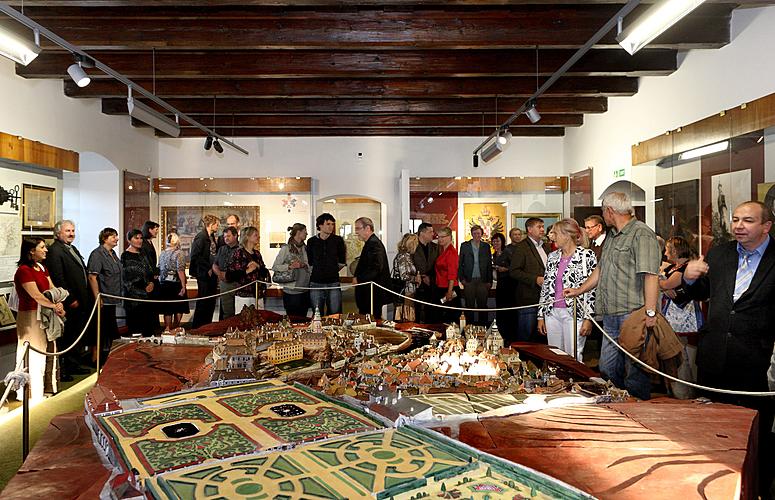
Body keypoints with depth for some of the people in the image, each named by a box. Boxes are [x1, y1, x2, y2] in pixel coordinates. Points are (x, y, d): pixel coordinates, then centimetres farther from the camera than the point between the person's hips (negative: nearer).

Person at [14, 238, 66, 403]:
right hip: (31, 318, -9)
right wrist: (56, 306, -11)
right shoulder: (23, 271, -16)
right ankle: (33, 394, 13)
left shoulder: (42, 268, 11)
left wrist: (58, 305, -13)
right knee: (34, 355, 1)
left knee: (49, 353, 15)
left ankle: (47, 388, 28)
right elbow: (37, 296, -21)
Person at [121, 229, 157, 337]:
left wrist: (152, 283, -3)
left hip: (148, 294, 6)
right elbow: (127, 279, -8)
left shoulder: (142, 254, 15)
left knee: (150, 324, 3)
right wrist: (144, 289, -8)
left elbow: (150, 272, 17)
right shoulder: (126, 256, -5)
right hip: (134, 295, -6)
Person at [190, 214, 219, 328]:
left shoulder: (212, 237, 14)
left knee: (211, 302, 12)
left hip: (212, 273, 9)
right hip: (204, 275, -9)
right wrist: (208, 269, -16)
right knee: (203, 302, -2)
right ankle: (197, 327, 8)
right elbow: (195, 256, -19)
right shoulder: (201, 237, -13)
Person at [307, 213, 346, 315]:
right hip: (316, 283, 1)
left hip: (333, 283, -1)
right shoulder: (311, 241, 5)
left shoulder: (338, 240, 3)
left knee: (335, 314, 1)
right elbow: (309, 263, 13)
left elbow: (342, 262, 10)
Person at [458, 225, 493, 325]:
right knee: (469, 305, 4)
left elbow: (489, 264, 7)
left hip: (483, 281, 1)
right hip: (469, 281, -1)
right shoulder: (464, 245, 4)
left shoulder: (486, 246, 7)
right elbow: (460, 263, 4)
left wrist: (489, 281, 2)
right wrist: (462, 279, -3)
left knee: (482, 305, 4)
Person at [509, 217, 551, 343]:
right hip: (529, 298, -7)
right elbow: (514, 271, -13)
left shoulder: (546, 246, 17)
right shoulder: (521, 247, -6)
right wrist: (535, 279, -19)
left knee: (541, 336, 12)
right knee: (525, 336, -2)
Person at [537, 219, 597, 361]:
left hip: (575, 314, -5)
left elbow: (593, 288, -7)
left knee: (573, 358, -3)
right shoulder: (552, 257, 12)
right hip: (552, 313, 5)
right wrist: (541, 315, 11)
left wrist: (589, 318, -13)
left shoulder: (587, 255, -4)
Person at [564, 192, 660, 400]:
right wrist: (579, 290, 33)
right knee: (607, 369, 14)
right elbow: (601, 269, 30)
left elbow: (650, 276, -19)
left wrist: (650, 312, -24)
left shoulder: (642, 234, -10)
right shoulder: (611, 235, 20)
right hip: (611, 315, 9)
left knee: (635, 370, -1)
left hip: (633, 315, -9)